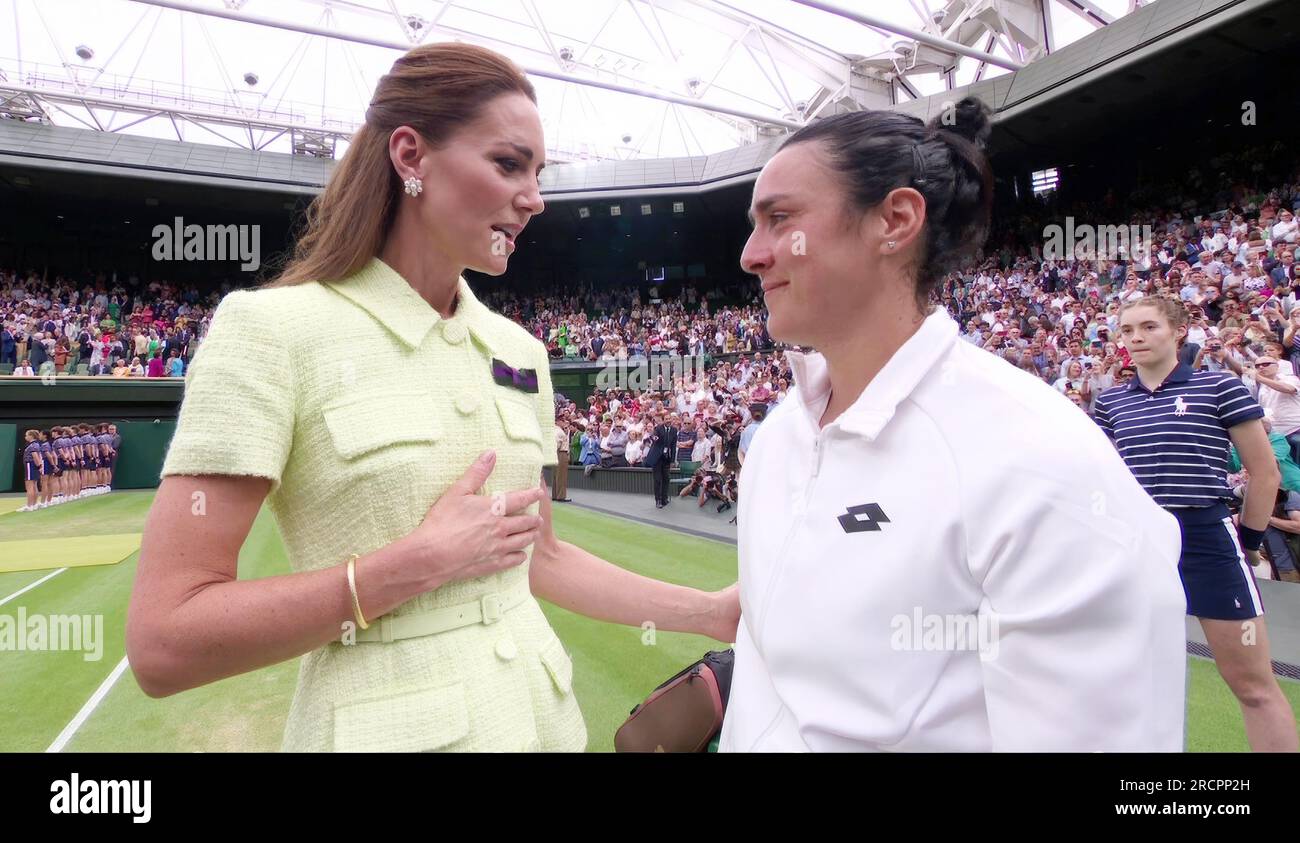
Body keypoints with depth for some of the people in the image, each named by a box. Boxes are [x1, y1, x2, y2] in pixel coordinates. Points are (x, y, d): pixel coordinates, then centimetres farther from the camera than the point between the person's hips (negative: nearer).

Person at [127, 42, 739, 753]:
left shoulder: (518, 348, 2)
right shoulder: (272, 328, -14)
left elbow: (537, 553, 9)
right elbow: (162, 646, -16)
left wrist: (713, 613, 5)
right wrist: (422, 562, -19)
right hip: (385, 726, -5)